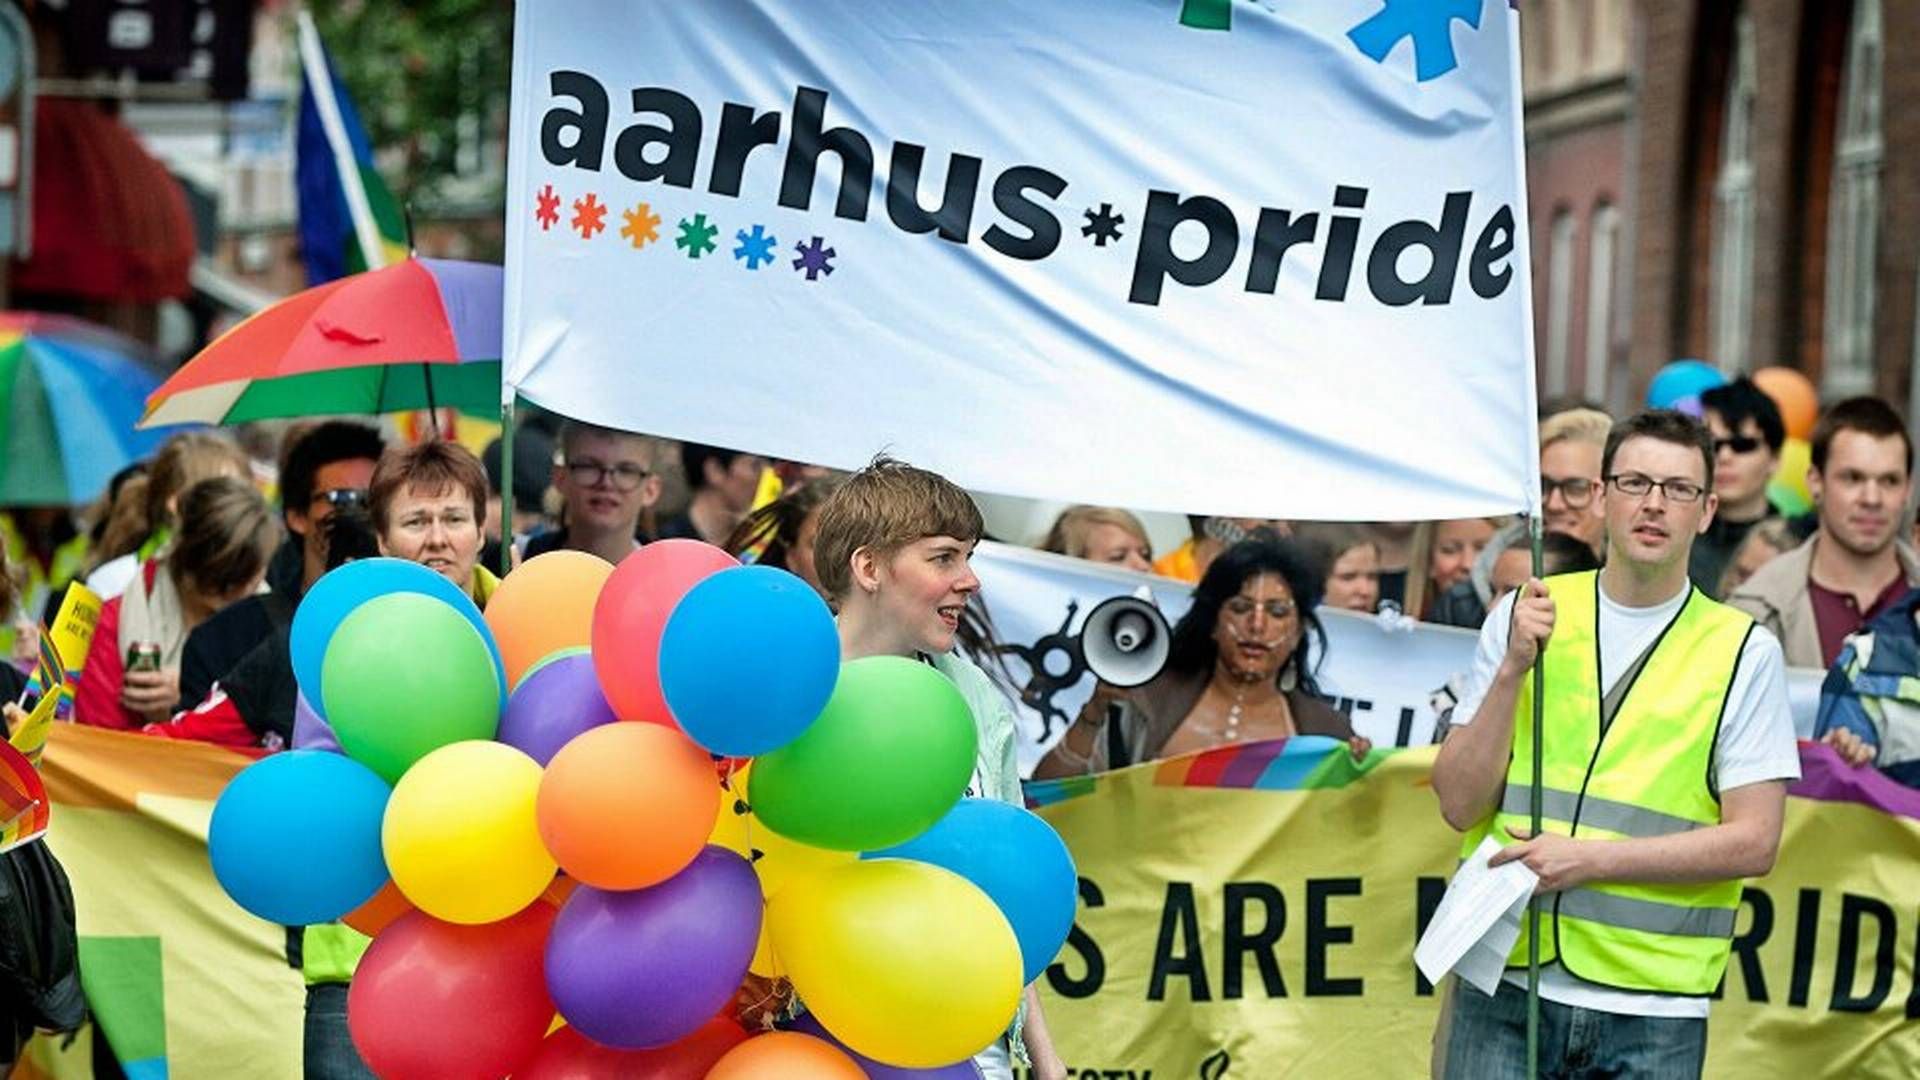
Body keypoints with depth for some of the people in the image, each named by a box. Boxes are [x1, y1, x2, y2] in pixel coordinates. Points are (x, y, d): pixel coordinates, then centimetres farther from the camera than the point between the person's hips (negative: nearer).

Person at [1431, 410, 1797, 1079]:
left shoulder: (1744, 652, 2)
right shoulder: (1522, 616, 7)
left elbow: (1754, 842, -4)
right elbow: (1459, 805, 2)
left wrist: (1590, 858, -12)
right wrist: (1513, 669, -10)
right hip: (1505, 986, 1)